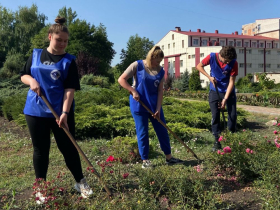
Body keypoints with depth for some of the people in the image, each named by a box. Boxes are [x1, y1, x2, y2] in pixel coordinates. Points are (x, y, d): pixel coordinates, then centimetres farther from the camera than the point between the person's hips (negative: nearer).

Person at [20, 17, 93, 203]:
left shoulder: (69, 61, -3)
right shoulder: (36, 55, 6)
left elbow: (70, 88, -11)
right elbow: (23, 76, 14)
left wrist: (65, 112, -22)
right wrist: (31, 80, -10)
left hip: (61, 111, -2)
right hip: (35, 111, 2)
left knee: (68, 147, 5)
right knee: (40, 149, 10)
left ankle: (81, 182, 22)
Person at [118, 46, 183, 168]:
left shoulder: (160, 71, 2)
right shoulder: (137, 66, -9)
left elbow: (160, 91, 0)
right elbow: (121, 80, -9)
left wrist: (158, 109, -7)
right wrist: (133, 91, -19)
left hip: (154, 105, 4)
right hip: (138, 105, -4)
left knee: (162, 130, 9)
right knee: (142, 133, 2)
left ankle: (169, 157, 23)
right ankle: (145, 160, 15)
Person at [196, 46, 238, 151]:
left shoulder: (233, 63, -18)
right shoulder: (212, 57, -16)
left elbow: (231, 82, -15)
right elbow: (199, 66, -1)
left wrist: (225, 99, -20)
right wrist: (209, 77, -15)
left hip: (228, 91, 0)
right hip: (214, 91, 0)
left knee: (233, 115, -3)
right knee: (215, 116, -1)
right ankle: (217, 141, 8)